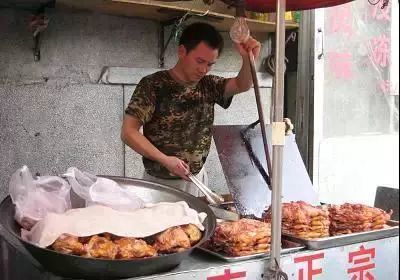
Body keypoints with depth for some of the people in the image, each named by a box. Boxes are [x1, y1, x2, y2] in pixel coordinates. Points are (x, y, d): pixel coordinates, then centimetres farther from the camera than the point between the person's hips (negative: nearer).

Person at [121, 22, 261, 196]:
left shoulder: (208, 86, 1)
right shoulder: (153, 85, -14)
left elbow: (243, 85, -10)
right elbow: (128, 132, -16)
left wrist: (248, 59, -31)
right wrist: (164, 160, -26)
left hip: (198, 180, 5)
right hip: (160, 182, -4)